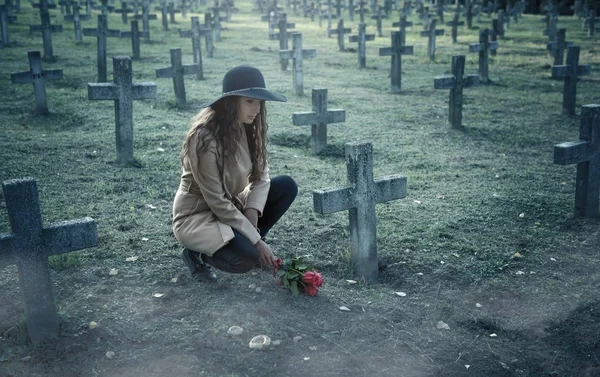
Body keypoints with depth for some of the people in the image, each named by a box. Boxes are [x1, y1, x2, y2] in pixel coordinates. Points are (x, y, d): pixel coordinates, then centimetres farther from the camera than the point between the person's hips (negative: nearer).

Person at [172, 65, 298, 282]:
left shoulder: (247, 128, -4)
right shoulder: (205, 138, -28)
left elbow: (261, 173, 0)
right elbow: (216, 202, -26)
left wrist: (252, 209, -19)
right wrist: (256, 240, -22)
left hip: (230, 205, 8)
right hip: (197, 215, -8)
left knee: (287, 186, -8)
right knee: (247, 257, -31)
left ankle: (244, 242, 3)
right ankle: (198, 254, -1)